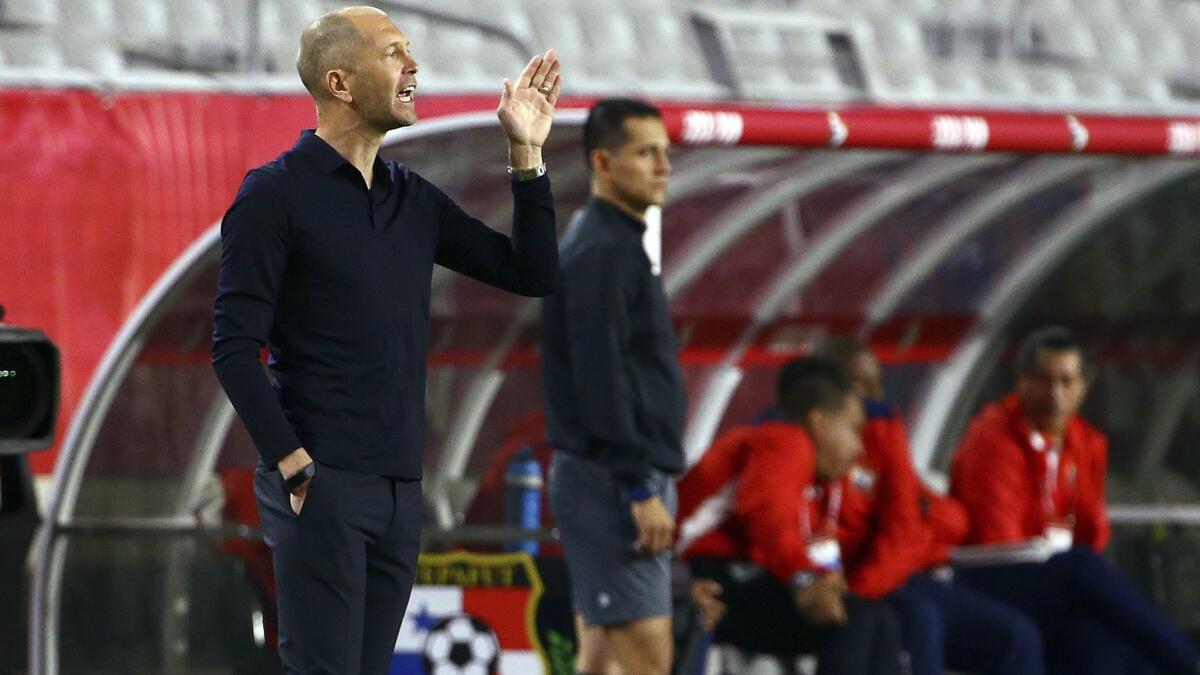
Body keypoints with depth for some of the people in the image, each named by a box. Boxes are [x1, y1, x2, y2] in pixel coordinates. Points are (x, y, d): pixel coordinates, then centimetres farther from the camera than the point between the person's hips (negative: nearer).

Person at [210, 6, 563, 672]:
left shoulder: (414, 199, 14)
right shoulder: (276, 194, -5)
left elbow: (532, 272, 15)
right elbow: (234, 345, -10)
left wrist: (526, 153, 7)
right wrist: (293, 463, -15)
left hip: (401, 487, 6)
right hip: (321, 489, -6)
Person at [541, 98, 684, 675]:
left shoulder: (614, 243, 18)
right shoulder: (601, 251, -14)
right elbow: (599, 381, -20)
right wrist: (641, 490, -22)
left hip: (612, 480, 10)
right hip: (610, 481, -10)